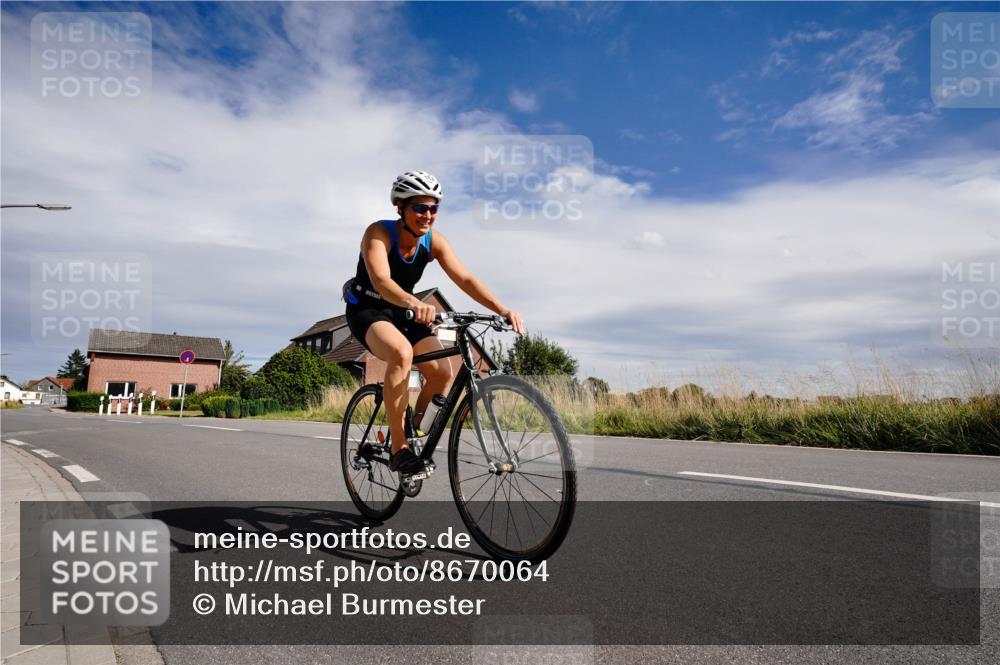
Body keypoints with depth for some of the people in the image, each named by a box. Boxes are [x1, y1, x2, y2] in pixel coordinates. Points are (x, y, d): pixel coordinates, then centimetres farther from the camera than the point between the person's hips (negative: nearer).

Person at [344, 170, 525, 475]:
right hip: (366, 310, -5)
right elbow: (381, 281, -39)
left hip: (403, 311, 5)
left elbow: (465, 279, -19)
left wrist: (504, 310, -34)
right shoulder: (379, 233, -23)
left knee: (442, 372, -15)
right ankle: (398, 447, -27)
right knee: (401, 352, -36)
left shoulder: (434, 240, -10)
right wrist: (415, 304, -59)